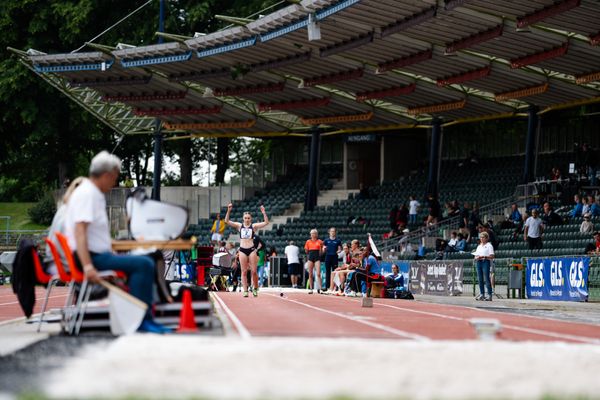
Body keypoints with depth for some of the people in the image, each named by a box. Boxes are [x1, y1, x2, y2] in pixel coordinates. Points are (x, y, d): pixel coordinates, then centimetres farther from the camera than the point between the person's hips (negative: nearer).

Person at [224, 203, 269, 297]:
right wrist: (228, 211, -14)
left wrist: (264, 213, -17)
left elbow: (266, 222, -4)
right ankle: (245, 290, 3)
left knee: (254, 271, -2)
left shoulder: (254, 226, 4)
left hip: (252, 249, -1)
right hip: (242, 250, 1)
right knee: (244, 272, 1)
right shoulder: (239, 226, 7)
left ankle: (255, 289, 14)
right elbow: (227, 221, -1)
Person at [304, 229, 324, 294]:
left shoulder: (319, 241, 5)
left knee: (318, 274, -13)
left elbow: (321, 252, 8)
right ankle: (310, 289, 8)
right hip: (310, 257, 2)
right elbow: (306, 251, 13)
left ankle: (319, 288, -13)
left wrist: (321, 247, -3)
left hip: (317, 257, -2)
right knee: (310, 274, 3)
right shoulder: (308, 242, 9)